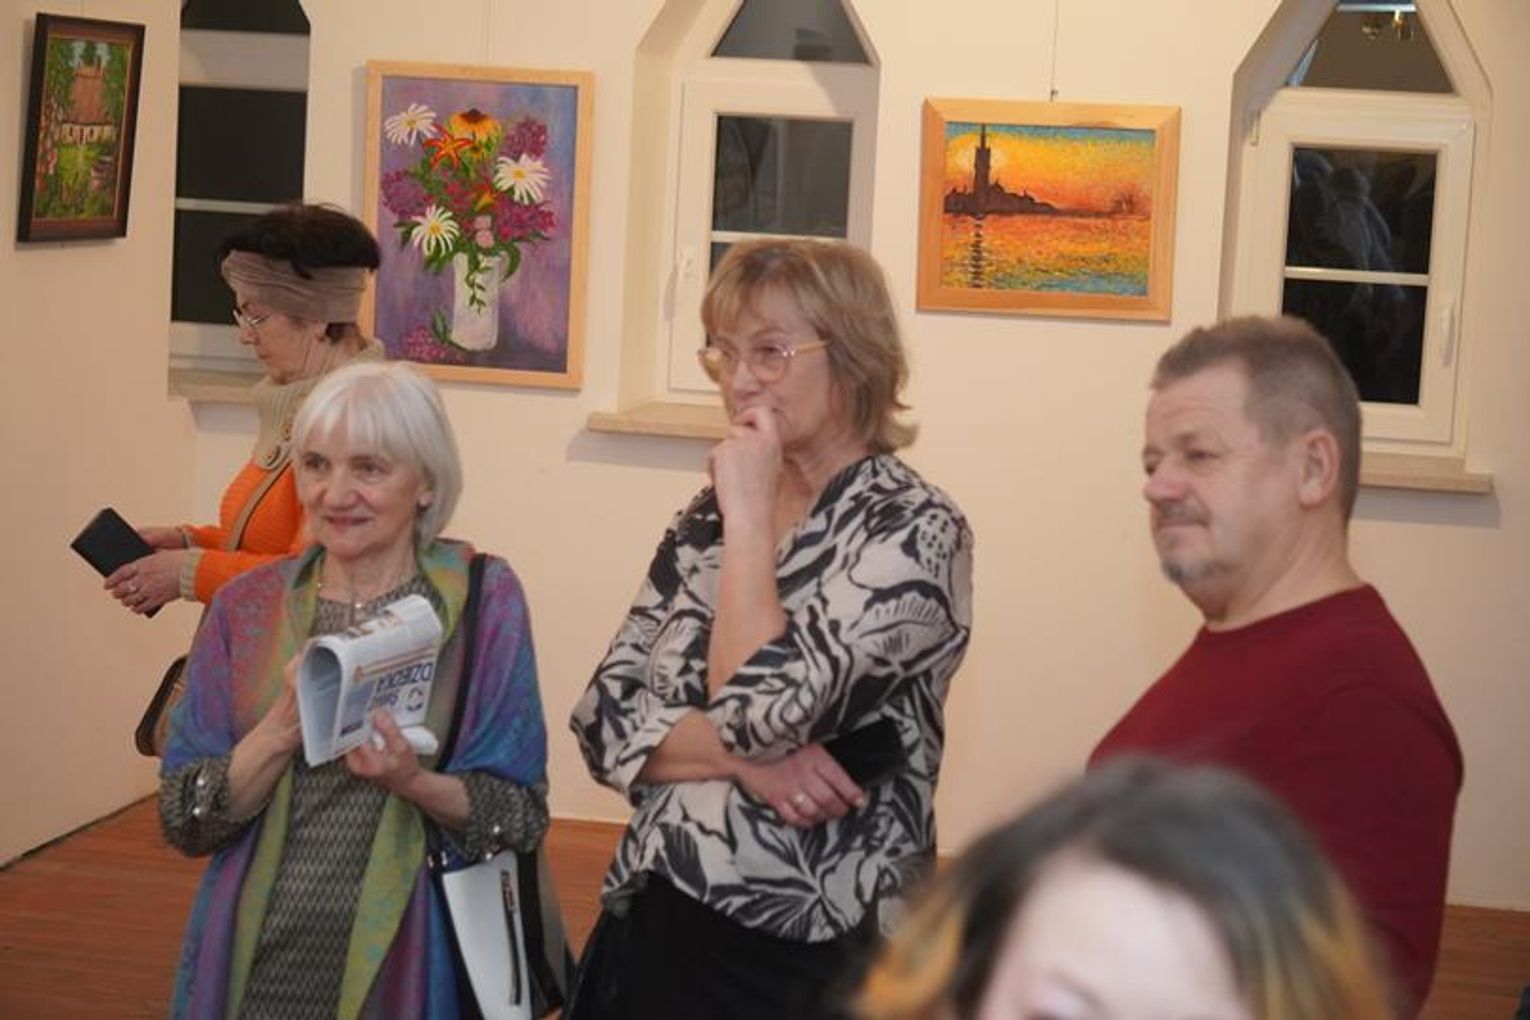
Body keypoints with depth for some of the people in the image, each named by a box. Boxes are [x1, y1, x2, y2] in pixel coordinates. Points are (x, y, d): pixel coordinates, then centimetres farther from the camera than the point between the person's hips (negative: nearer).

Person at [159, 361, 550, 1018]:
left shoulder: (484, 600, -7)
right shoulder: (245, 609, -1)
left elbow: (521, 816, -7)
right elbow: (183, 820, -4)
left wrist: (413, 782, -25)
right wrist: (282, 729, -19)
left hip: (409, 963, -2)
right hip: (259, 964, 2)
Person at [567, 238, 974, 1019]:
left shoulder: (914, 531, -12)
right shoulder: (707, 518, 7)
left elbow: (764, 709, -23)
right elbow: (603, 716, 1)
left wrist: (750, 515, -15)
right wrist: (743, 756, -16)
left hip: (809, 957, -6)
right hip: (654, 925, 6)